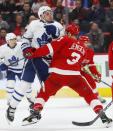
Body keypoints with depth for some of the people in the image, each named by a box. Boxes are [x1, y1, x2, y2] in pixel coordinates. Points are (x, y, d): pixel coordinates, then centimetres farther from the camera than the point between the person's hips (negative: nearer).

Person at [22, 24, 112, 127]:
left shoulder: (66, 39, 5)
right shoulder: (83, 48, 20)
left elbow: (50, 48, -7)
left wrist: (33, 53, -4)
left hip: (58, 75, -2)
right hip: (74, 76, 2)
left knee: (44, 93, 17)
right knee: (89, 94, 14)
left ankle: (36, 113, 3)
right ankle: (102, 115, 1)